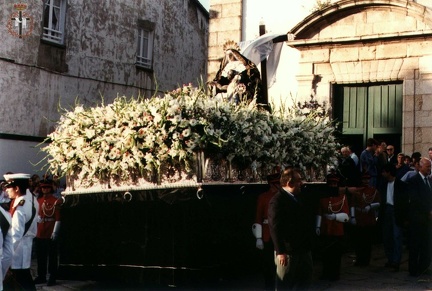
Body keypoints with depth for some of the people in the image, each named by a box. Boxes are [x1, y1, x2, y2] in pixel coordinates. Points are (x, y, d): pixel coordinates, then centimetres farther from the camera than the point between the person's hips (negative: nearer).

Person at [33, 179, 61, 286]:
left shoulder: (55, 201, -6)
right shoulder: (38, 201, 11)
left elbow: (58, 218, -9)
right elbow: (35, 215, 16)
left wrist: (55, 232, -14)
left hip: (51, 235, -5)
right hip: (39, 234, 5)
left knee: (52, 257, 2)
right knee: (40, 257, 11)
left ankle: (52, 277, 8)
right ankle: (41, 276, 20)